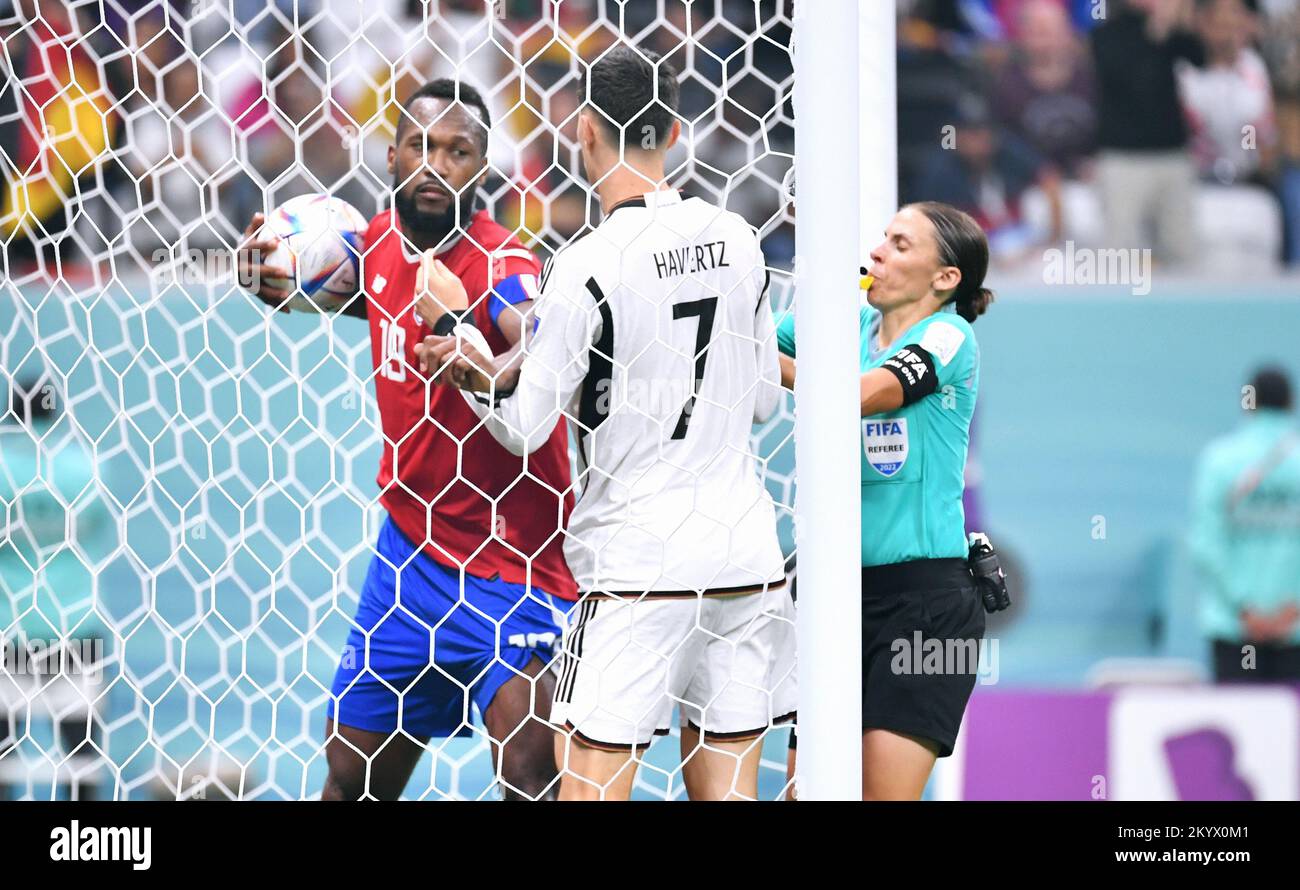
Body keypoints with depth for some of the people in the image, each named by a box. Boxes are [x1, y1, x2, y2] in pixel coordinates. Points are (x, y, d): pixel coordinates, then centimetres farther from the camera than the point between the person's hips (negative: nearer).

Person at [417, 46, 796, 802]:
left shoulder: (589, 265, -12)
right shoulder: (736, 239, 5)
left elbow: (522, 428, -7)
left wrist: (469, 362, 10)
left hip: (637, 564, -6)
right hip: (746, 557, 6)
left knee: (592, 785, -3)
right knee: (725, 785, 8)